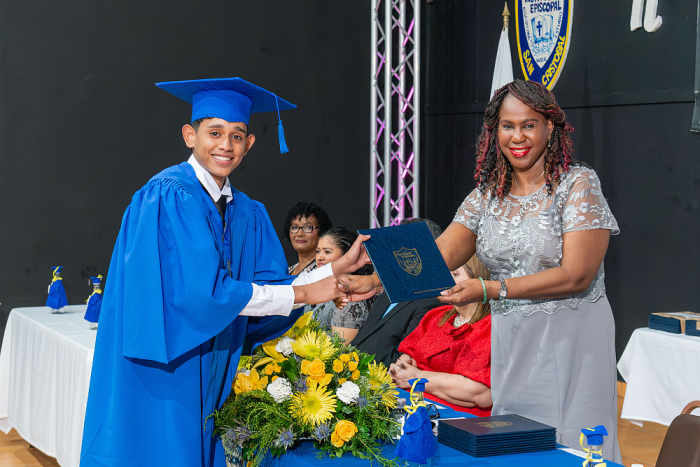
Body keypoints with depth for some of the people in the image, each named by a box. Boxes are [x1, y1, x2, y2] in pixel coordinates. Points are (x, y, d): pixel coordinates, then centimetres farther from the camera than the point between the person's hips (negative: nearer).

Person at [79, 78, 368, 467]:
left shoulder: (248, 215, 10)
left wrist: (336, 269, -4)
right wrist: (301, 294, -16)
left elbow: (270, 286, 8)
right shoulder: (170, 198, -14)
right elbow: (202, 290, -21)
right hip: (156, 380, -7)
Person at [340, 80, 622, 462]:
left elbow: (576, 275, -15)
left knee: (571, 448, -2)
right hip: (509, 341, 5)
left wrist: (489, 290, -21)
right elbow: (439, 254, -1)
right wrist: (377, 281, -18)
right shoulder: (487, 194, 8)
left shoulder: (579, 184, -7)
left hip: (571, 340, -5)